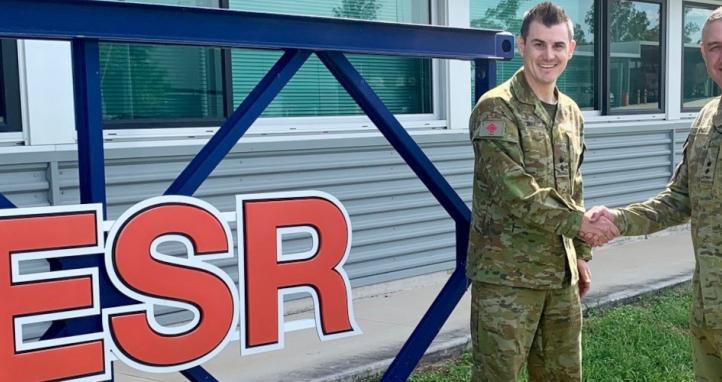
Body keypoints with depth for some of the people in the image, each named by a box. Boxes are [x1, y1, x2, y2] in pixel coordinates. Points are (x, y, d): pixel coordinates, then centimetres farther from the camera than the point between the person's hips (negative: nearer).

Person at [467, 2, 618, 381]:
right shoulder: (497, 108, -12)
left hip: (561, 272, 8)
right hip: (506, 274, -7)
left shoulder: (572, 113, 12)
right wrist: (579, 222, -20)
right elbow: (514, 190, -20)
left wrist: (580, 252, 18)